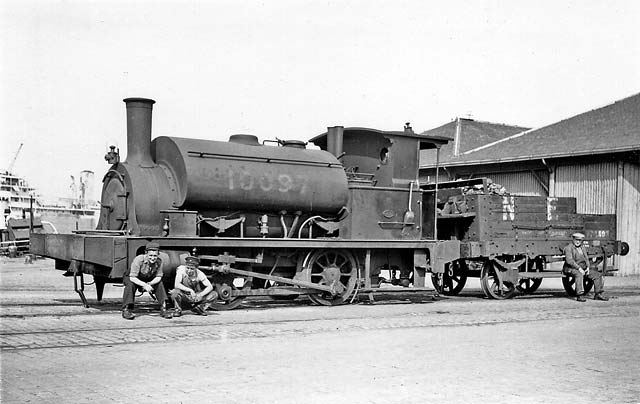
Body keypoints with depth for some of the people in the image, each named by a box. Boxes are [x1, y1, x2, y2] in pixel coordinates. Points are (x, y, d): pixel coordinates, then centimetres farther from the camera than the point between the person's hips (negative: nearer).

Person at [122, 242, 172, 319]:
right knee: (130, 284, -35)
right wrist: (145, 285, -44)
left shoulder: (159, 261, -20)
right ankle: (126, 310, -29)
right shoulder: (139, 260, -33)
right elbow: (132, 278, -33)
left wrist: (150, 283, -33)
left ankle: (163, 308, -11)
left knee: (159, 283, -18)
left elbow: (158, 277, -13)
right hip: (130, 278, -4)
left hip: (148, 280, 4)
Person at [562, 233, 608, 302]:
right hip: (571, 268, -7)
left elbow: (586, 259, 16)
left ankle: (599, 294, -1)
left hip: (582, 268, 8)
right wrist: (579, 268, -24)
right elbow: (569, 260, -19)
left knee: (597, 275, -6)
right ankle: (579, 296, -40)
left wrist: (588, 267, -4)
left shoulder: (583, 248, 16)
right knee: (579, 274, -39)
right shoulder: (569, 248, -8)